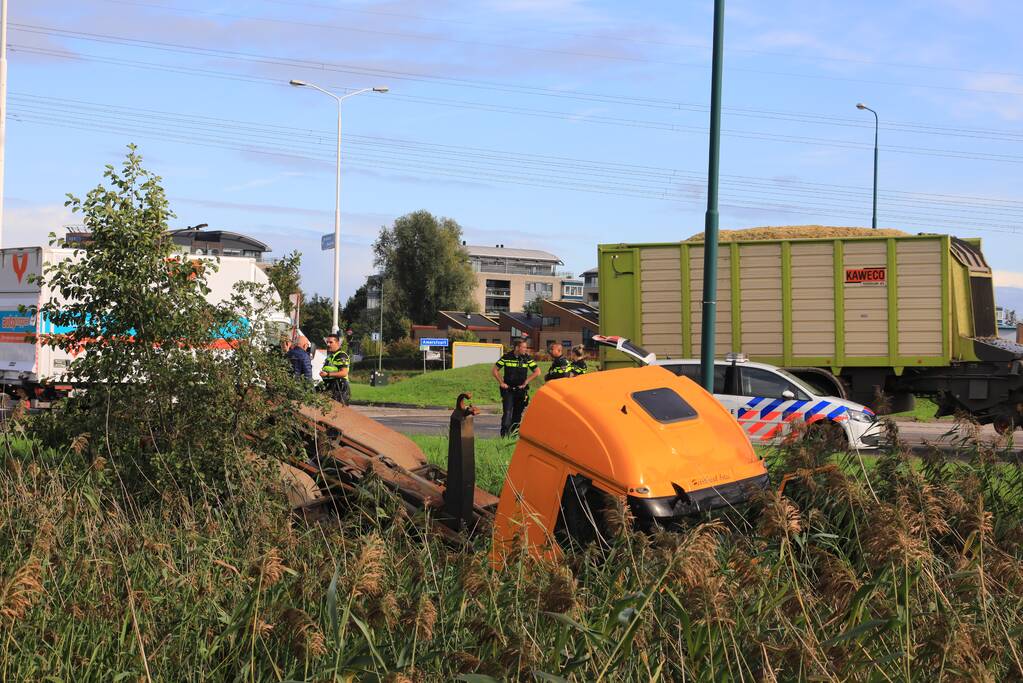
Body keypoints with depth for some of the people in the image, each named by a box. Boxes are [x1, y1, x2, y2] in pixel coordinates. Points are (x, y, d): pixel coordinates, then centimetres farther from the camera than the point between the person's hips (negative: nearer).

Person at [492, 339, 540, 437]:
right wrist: (501, 383, -3)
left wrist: (526, 382, -3)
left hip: (521, 390, 2)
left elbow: (537, 372, 2)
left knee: (517, 414, 8)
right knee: (507, 412, -13)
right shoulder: (506, 357, -4)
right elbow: (494, 371, 3)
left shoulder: (527, 358, 0)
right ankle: (504, 435, -12)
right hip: (508, 390, -2)